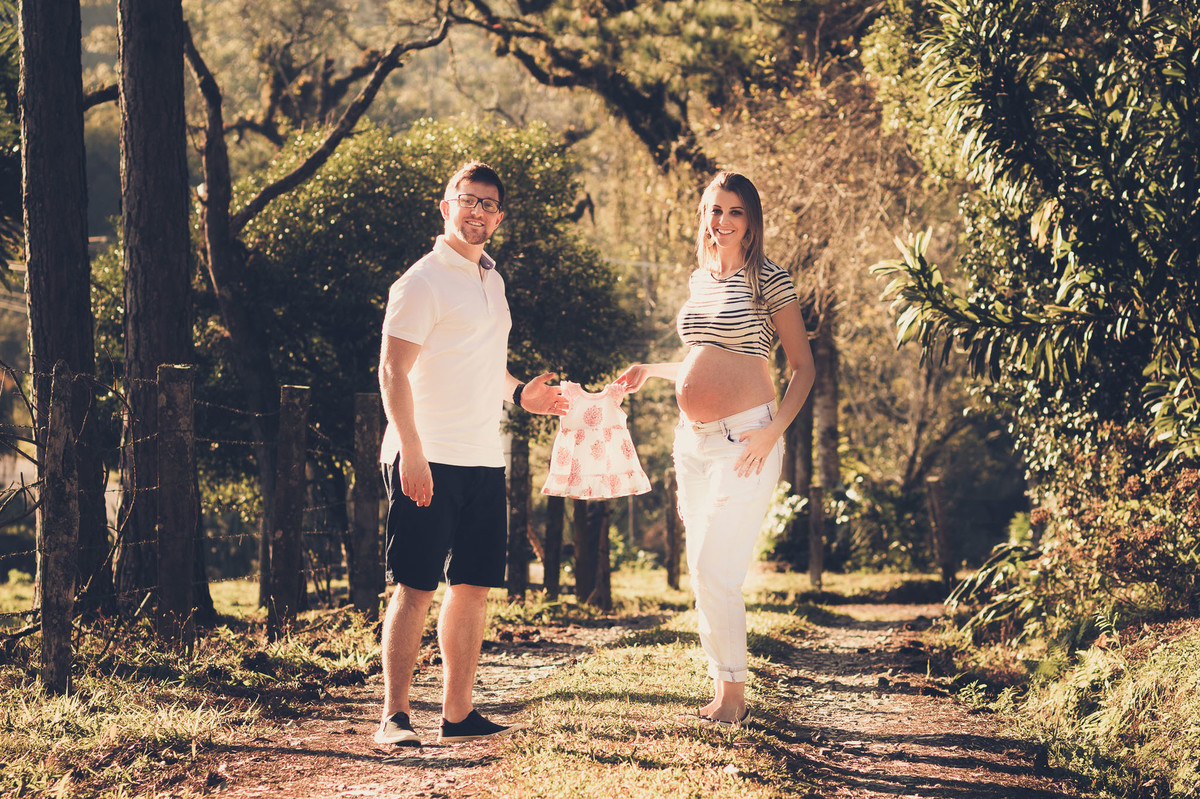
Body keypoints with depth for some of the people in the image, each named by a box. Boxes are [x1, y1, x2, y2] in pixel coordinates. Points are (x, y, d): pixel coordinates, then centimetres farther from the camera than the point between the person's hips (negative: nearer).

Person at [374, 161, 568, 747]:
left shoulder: (490, 280, 18)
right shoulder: (423, 281, -7)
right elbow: (393, 371, -13)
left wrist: (519, 393, 18)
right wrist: (411, 452, -20)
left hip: (484, 459, 8)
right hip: (429, 459, -8)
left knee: (473, 587, 7)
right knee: (415, 588, -8)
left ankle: (458, 715, 13)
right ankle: (394, 717, -6)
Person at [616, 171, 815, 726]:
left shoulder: (768, 280, -6)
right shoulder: (698, 281, 14)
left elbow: (803, 365, -5)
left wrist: (774, 429, -15)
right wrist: (652, 371, 25)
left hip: (744, 439, -7)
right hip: (692, 440, 7)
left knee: (715, 570, -13)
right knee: (703, 576, 7)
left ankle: (733, 695, -2)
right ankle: (725, 694, 13)